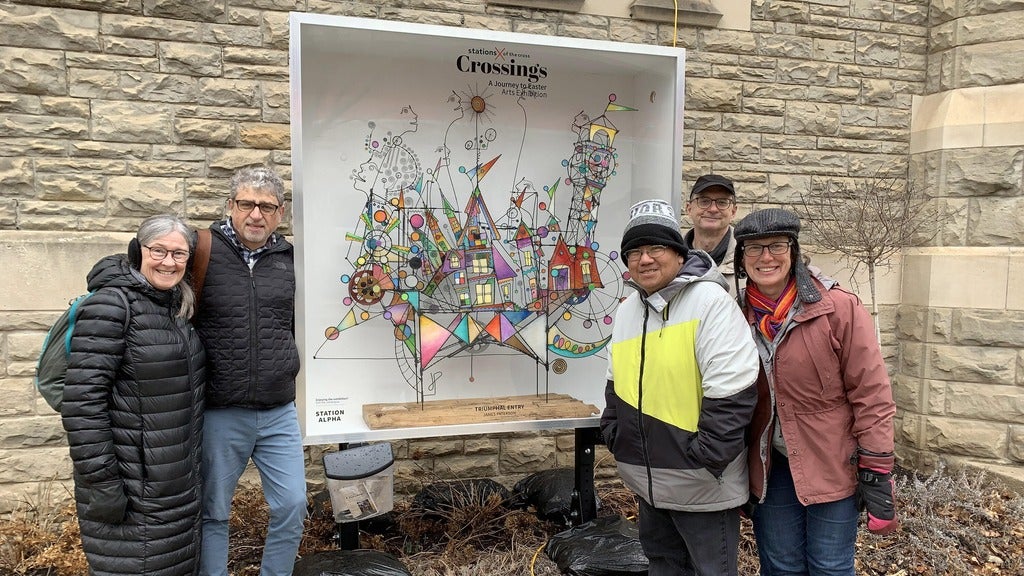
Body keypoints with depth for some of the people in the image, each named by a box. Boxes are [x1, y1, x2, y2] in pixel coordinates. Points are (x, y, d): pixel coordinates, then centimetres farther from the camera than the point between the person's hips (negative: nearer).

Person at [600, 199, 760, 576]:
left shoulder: (710, 301, -16)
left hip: (701, 486, -7)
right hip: (649, 481, 7)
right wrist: (614, 438, 8)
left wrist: (704, 459, -20)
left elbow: (731, 392, -22)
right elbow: (617, 385, 17)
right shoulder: (627, 309, 8)